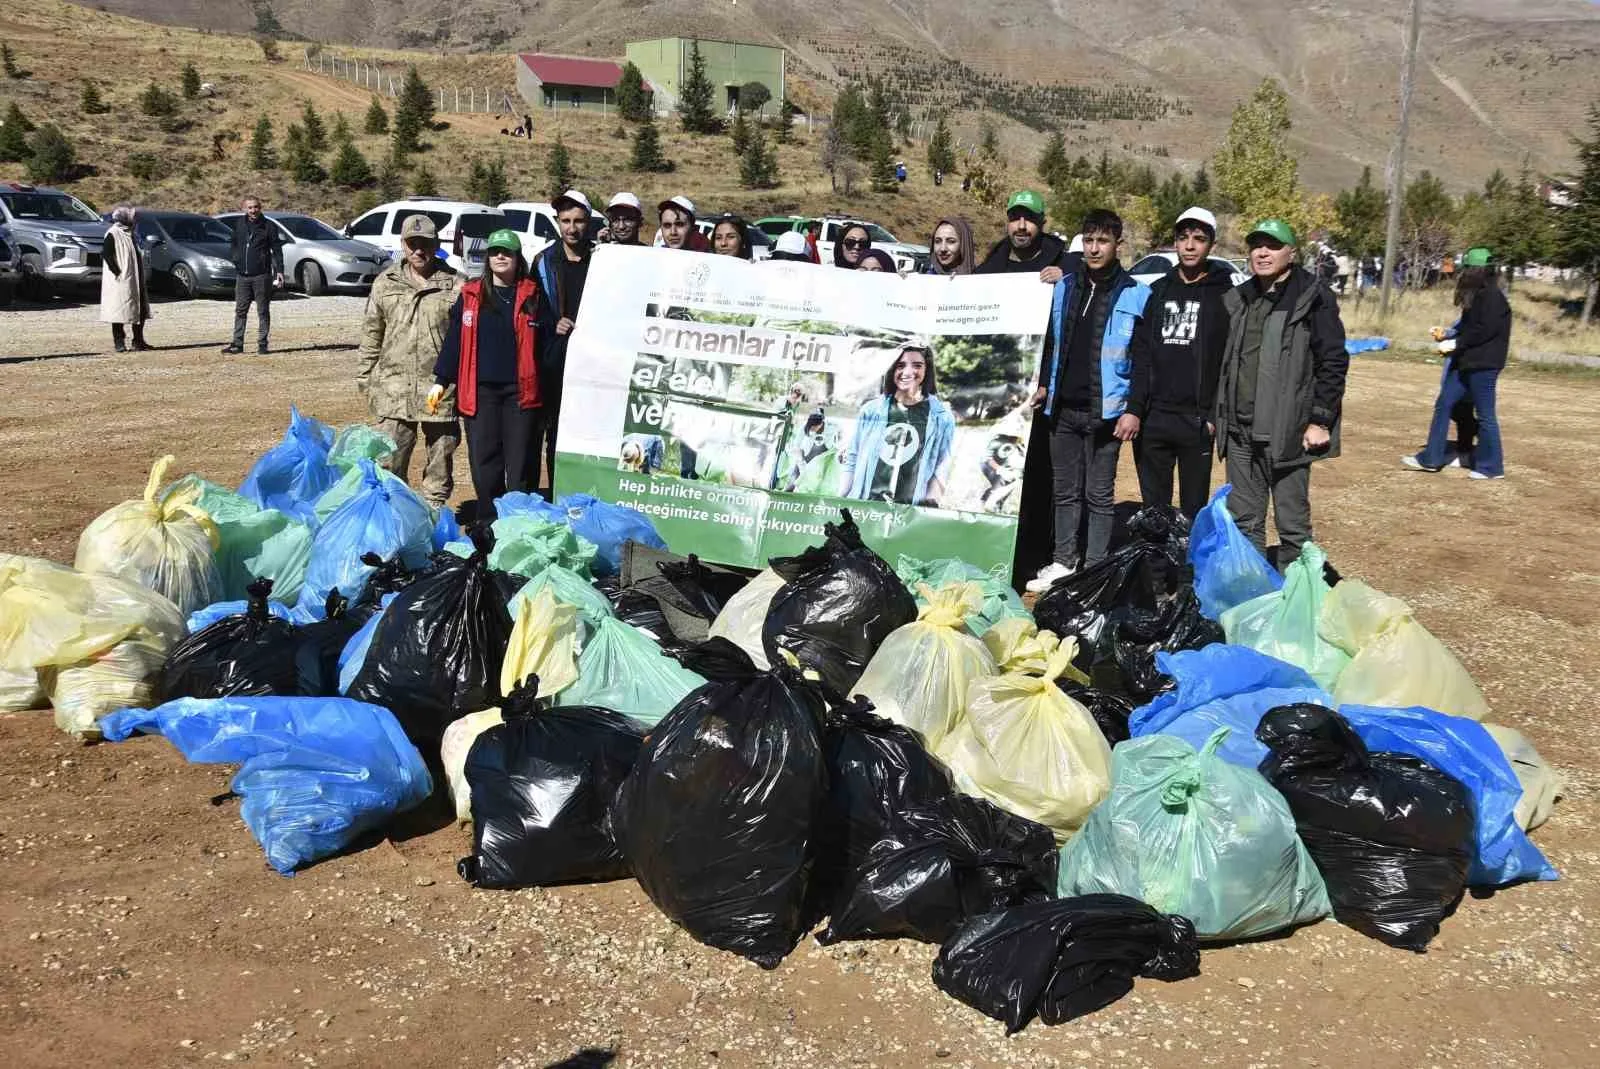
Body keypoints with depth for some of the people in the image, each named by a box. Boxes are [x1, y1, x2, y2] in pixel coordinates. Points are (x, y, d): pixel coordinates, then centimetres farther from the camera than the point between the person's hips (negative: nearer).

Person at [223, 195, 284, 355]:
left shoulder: (269, 226, -1)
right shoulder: (239, 225, 10)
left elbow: (277, 250, -2)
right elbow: (234, 244, 23)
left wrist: (279, 270, -10)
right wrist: (233, 258, 9)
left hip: (262, 275, -4)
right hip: (242, 275, 4)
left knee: (263, 311, 2)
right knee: (240, 310, 5)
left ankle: (262, 344, 6)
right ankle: (237, 344, 8)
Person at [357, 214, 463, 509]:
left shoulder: (454, 285, 1)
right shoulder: (385, 283, 8)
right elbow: (371, 335, 12)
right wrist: (365, 378, 8)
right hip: (394, 387, 1)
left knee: (441, 454, 9)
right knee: (390, 457, 2)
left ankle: (435, 508, 21)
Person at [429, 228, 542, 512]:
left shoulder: (532, 295, 5)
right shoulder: (471, 295, 9)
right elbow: (454, 339, 11)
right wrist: (441, 380, 6)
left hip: (521, 390, -2)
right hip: (480, 390, 2)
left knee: (521, 463, 0)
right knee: (483, 460, 4)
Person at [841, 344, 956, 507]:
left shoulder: (943, 418, 4)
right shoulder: (870, 411, 9)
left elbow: (942, 469, 4)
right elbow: (852, 461, 12)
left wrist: (930, 503, -10)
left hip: (910, 510, -1)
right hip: (862, 505, 2)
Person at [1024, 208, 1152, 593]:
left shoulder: (1135, 295, -4)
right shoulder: (1064, 286, 9)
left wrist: (1133, 409, -11)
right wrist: (1044, 385, 12)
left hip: (1105, 412, -4)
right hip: (1062, 407, 5)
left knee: (1099, 494, 3)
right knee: (1064, 490, 12)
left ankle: (1096, 568, 11)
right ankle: (1063, 562, 22)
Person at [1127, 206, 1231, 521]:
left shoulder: (1225, 295, 1)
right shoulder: (1157, 291, 11)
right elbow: (1140, 356, 7)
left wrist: (1215, 415, -9)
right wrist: (1134, 409, -3)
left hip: (1196, 421, -3)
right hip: (1153, 418, 3)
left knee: (1193, 510, 4)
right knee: (1153, 507, 10)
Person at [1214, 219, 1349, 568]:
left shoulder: (1313, 299, -5)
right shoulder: (1237, 299, 13)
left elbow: (1333, 362, -7)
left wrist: (1320, 420, -11)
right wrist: (1220, 415, 14)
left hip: (1288, 432, -6)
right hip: (1239, 431, 6)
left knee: (1292, 525, 2)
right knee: (1244, 521, 13)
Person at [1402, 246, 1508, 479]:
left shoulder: (1492, 297, -14)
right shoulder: (1477, 296, 15)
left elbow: (1484, 330, -21)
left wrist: (1456, 344, -14)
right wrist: (1449, 333, 5)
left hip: (1483, 364, -10)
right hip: (1466, 363, 10)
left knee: (1485, 414, -2)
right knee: (1444, 405, 9)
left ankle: (1491, 466, 9)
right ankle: (1431, 458, 13)